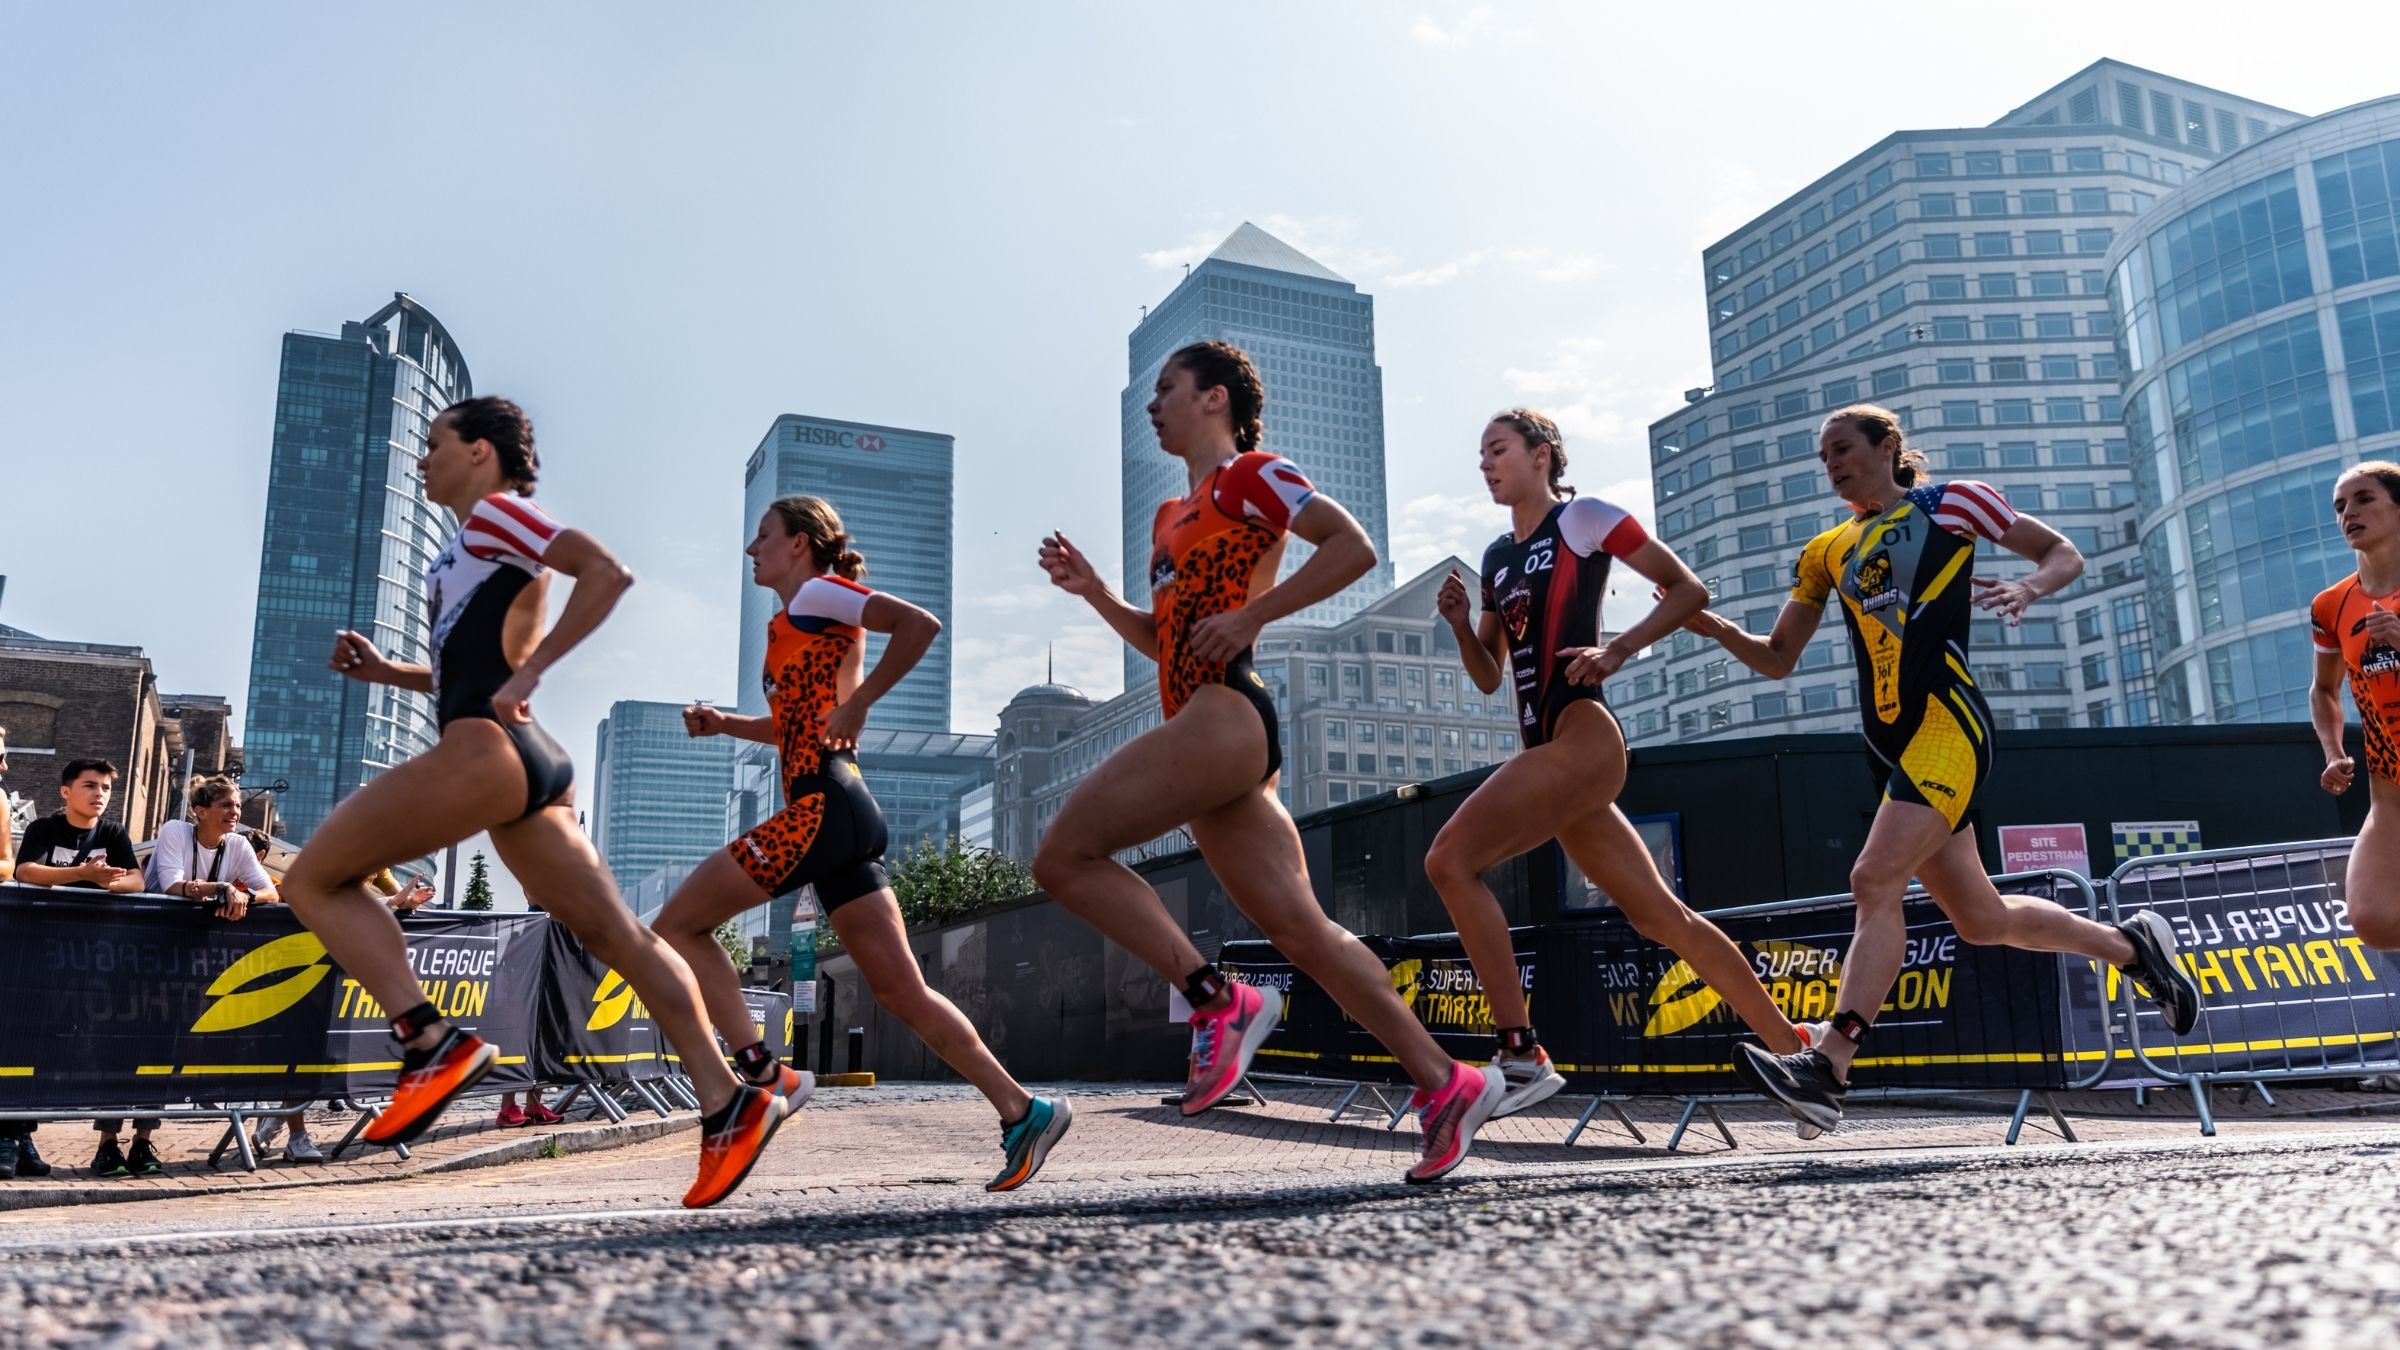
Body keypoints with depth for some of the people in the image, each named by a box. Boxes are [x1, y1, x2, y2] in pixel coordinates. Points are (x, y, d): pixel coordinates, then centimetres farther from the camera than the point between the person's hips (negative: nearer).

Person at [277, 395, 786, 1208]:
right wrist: (387, 672, 22)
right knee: (614, 935, 3)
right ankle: (726, 1105, -1)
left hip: (486, 748, -10)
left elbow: (607, 572, -15)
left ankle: (431, 1045, -14)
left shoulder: (495, 512, 1)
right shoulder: (479, 551, 29)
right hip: (526, 761, 10)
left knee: (314, 880, 0)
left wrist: (529, 672, -17)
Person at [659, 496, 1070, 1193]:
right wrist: (724, 724, 18)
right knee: (901, 991, 5)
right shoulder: (799, 621, 25)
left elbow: (920, 623, -16)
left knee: (678, 924, -1)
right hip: (836, 808, 10)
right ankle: (1023, 1111, 3)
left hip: (823, 807, -10)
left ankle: (765, 1076, -6)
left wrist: (859, 702, -12)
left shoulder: (817, 595, -1)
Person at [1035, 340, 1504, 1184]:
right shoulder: (1173, 515, 26)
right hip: (1204, 726, 9)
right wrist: (1092, 591, 18)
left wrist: (1250, 616, -13)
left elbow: (1353, 547, -10)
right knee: (1299, 928, 3)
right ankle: (1445, 1084, 5)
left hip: (1224, 717, -9)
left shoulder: (1248, 474, 2)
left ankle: (1218, 1002, -11)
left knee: (1063, 855, -12)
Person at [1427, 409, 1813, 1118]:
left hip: (1583, 737, -8)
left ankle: (1521, 1054, -16)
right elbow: (1488, 677, 23)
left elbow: (1689, 590, 0)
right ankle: (1793, 1047, 22)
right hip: (1548, 748, 8)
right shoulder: (1497, 556, 20)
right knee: (1661, 916, 11)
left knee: (1450, 859, -20)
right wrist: (1461, 624, 4)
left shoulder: (1584, 518, 0)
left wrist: (1618, 649, -13)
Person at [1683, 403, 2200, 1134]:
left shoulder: (1950, 502, 4)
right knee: (1984, 920, 12)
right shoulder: (1827, 550, 17)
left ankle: (1825, 1073, -26)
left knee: (1875, 881, -21)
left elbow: (2064, 554, 8)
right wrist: (1716, 627, -2)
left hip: (1947, 725, -7)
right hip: (1891, 741, 7)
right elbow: (1777, 659, 16)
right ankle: (2132, 944, 35)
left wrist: (2027, 588, -15)